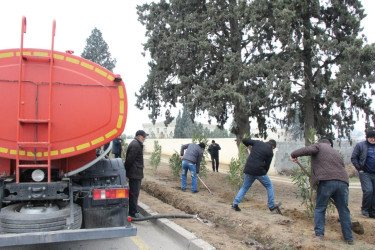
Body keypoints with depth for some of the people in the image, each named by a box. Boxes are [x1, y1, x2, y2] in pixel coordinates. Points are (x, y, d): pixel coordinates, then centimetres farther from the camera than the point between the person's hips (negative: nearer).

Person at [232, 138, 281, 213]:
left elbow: (244, 140, 9)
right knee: (269, 186, 16)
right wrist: (264, 173, 16)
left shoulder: (257, 142, 8)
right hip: (259, 171, -4)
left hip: (248, 169, 4)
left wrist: (247, 145, 30)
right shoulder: (270, 152, 0)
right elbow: (267, 165, 2)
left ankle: (235, 203, 6)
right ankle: (271, 205, 19)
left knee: (245, 187, 17)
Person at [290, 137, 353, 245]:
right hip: (343, 182, 5)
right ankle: (349, 238, 22)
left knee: (320, 209, 10)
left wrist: (294, 154, 1)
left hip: (326, 181, -5)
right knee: (344, 210, 15)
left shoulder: (318, 146, 13)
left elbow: (308, 150, -9)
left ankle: (319, 234, 9)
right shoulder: (337, 153, 30)